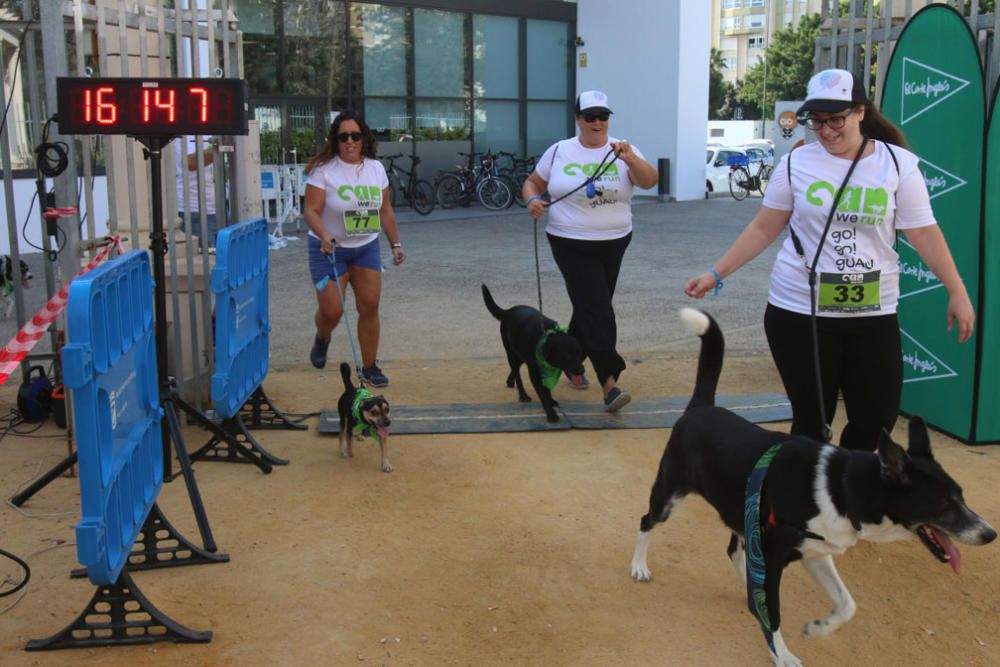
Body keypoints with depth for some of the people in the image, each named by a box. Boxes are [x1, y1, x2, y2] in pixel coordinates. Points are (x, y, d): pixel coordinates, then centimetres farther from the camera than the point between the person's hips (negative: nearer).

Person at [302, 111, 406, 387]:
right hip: (330, 248, -4)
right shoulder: (324, 169, -12)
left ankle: (369, 367, 13)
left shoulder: (376, 168, 4)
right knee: (331, 310, -8)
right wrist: (324, 234, -34)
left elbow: (385, 211, 11)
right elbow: (311, 210, -17)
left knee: (370, 307, 0)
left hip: (366, 247, 4)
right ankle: (322, 339, 30)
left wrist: (396, 243, 9)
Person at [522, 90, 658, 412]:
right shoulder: (559, 151, 1)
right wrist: (533, 200, -12)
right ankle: (609, 385, -16)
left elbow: (649, 181, -15)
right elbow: (532, 183, 10)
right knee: (597, 312, -13)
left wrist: (630, 159, -33)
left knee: (590, 308, 16)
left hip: (613, 243, 3)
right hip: (572, 244, -3)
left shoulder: (621, 151, 0)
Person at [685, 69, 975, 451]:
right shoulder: (797, 163, -1)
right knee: (811, 420, 6)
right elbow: (764, 228, 4)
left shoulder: (898, 164, -3)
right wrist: (717, 273, 0)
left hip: (872, 313, 1)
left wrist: (957, 292, -5)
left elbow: (924, 233, -1)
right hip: (799, 311, -1)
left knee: (877, 419, 3)